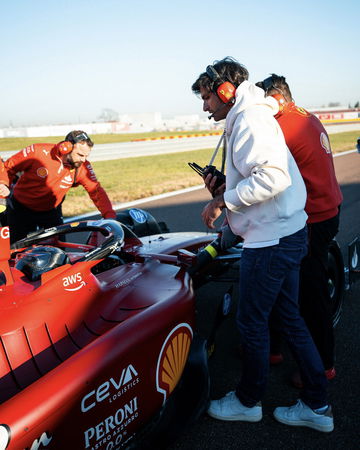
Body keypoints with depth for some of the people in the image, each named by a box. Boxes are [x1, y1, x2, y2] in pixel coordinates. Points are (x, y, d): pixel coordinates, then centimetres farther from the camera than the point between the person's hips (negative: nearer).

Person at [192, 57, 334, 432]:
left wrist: (224, 200, -20)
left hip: (271, 240, -11)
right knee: (289, 318, 16)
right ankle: (317, 406, 28)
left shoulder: (250, 119, -15)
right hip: (286, 233, 11)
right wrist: (224, 186, 10)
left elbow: (273, 176, -28)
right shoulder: (248, 118, 18)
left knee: (251, 321, 6)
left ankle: (247, 401, 28)